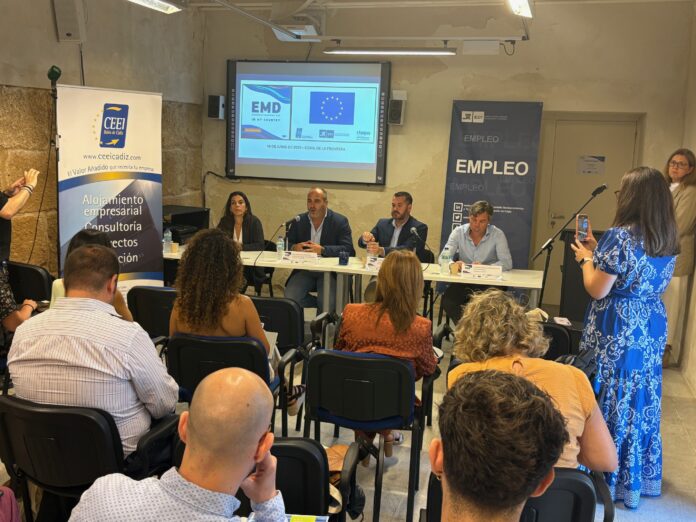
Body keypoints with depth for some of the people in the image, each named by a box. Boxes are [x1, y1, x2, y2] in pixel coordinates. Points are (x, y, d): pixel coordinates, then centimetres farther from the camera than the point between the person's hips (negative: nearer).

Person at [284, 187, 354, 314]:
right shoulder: (299, 221, 7)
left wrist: (322, 250, -27)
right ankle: (321, 303, 1)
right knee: (289, 298, -21)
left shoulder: (340, 221, -3)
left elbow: (348, 249, -13)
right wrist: (294, 247, -16)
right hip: (304, 270, 4)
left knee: (327, 303, -27)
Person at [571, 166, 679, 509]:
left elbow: (598, 290, -18)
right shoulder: (668, 239, 4)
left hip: (616, 330, -7)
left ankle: (606, 477, 19)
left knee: (610, 400, 6)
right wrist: (598, 249, 17)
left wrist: (586, 258, -1)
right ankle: (641, 476, 32)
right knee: (642, 400, 17)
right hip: (652, 328, 7)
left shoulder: (620, 236, -20)